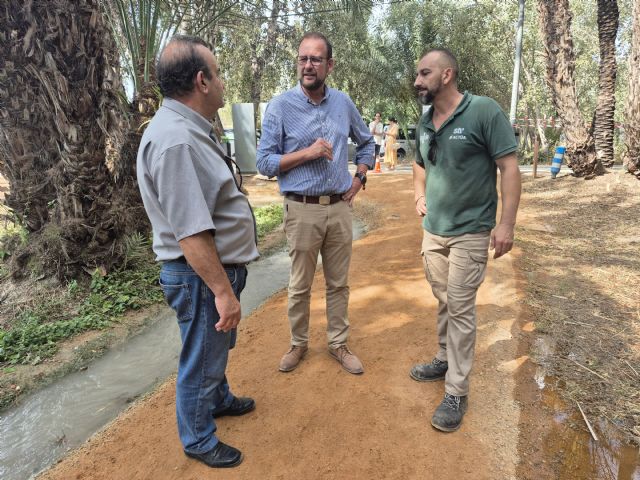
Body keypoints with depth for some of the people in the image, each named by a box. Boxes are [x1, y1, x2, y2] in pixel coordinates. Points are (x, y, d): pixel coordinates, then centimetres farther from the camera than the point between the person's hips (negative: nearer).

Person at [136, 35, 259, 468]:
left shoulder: (192, 129, 7)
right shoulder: (175, 140, -27)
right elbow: (191, 233, -29)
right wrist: (223, 291, -24)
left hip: (220, 266, 10)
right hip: (201, 275, -10)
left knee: (218, 345, 29)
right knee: (202, 360, 11)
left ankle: (218, 399, 54)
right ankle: (199, 440, 35)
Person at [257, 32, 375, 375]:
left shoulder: (343, 103, 6)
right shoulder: (280, 106, -6)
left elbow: (366, 142, 21)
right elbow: (265, 163, -7)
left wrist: (359, 178, 8)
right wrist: (307, 153, -17)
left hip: (340, 208, 4)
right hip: (302, 210, -3)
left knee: (338, 282, 13)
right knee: (300, 285, 10)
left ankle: (338, 343, 30)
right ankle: (298, 343, 30)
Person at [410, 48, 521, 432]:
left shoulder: (485, 111, -13)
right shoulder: (424, 122, 7)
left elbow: (509, 168, -14)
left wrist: (506, 224, -17)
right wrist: (420, 196, 7)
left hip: (470, 232, -6)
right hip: (433, 230, 6)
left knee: (461, 309, -1)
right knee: (444, 303, 18)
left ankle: (457, 393, 12)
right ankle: (446, 360, 37)